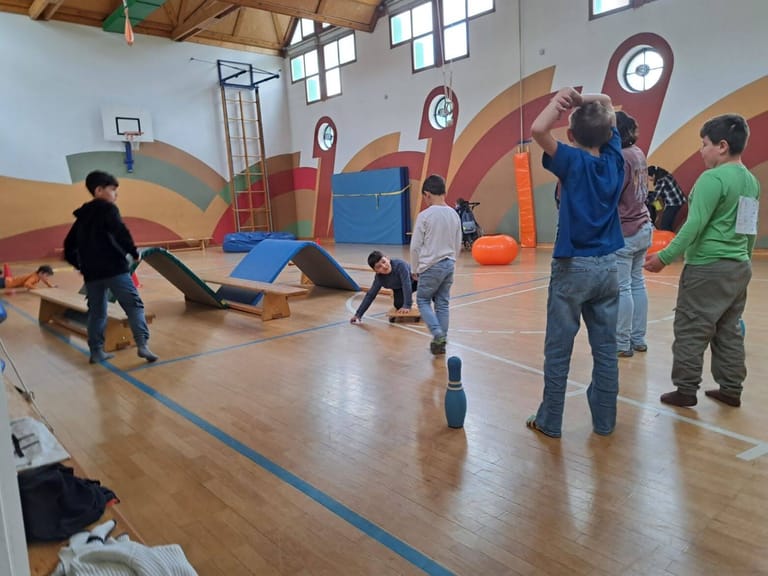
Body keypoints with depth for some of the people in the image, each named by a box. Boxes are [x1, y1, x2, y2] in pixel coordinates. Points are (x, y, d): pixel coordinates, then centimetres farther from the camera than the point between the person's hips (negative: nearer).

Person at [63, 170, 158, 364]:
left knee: (96, 313, 14)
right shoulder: (107, 209, -2)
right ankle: (142, 345, -19)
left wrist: (80, 265, 32)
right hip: (114, 269, -7)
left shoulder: (82, 216, 20)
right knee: (134, 305, -7)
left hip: (91, 273, 7)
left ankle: (96, 352, 16)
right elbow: (121, 232, -18)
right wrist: (134, 252, -7)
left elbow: (69, 245, 24)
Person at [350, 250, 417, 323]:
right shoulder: (379, 278, -26)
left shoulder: (400, 264, -41)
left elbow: (406, 284, -42)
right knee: (399, 305, -20)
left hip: (415, 280, -2)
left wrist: (407, 306, -46)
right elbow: (370, 295, -19)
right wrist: (358, 315, -20)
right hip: (400, 288, 2)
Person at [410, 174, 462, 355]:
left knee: (422, 300, 10)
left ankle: (438, 333, -6)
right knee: (442, 303, 11)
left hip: (431, 266, -5)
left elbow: (415, 246, -8)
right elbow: (458, 245, 12)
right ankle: (441, 341, 15)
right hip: (449, 265, 5)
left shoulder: (425, 215, -12)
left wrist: (415, 269, 4)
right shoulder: (454, 215, 5)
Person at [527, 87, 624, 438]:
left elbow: (538, 129, -24)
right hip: (607, 266, 5)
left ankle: (550, 421, 13)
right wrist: (583, 101, 6)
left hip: (573, 267, -5)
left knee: (558, 350, 3)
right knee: (605, 349, 10)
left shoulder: (574, 162, -9)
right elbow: (606, 105, 21)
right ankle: (604, 420, 20)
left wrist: (560, 100, -10)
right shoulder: (614, 159, 6)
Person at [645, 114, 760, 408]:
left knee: (691, 330, 0)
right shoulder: (751, 181, 12)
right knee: (729, 331, 14)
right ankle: (731, 389, 21)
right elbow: (751, 229, 18)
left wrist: (665, 257, -17)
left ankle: (686, 390, 6)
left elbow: (695, 225, -20)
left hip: (708, 268, -8)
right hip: (740, 268, 9)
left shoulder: (713, 178, -14)